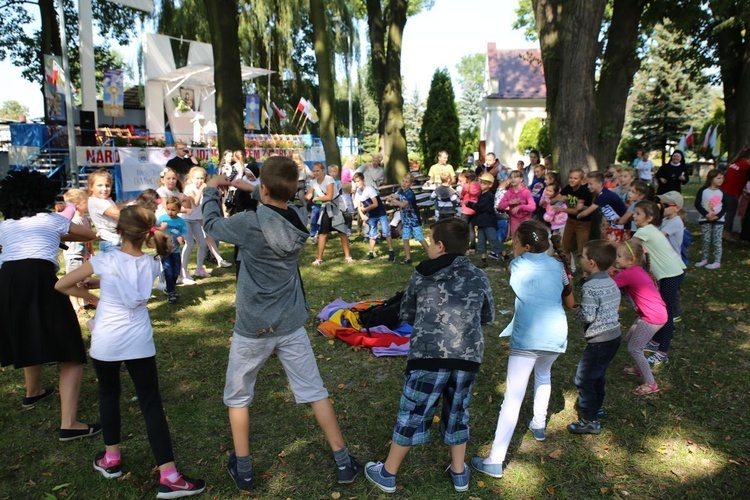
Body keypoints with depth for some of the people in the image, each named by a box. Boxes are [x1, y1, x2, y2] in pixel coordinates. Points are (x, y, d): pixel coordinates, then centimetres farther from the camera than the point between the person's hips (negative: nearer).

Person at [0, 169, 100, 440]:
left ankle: (33, 392, 53)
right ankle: (69, 423, -12)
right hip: (39, 279, -5)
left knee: (30, 339, 32)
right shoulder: (52, 219, 15)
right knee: (70, 353, -3)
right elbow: (90, 235, 27)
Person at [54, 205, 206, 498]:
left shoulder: (104, 261, -11)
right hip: (139, 344, 1)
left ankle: (111, 459, 34)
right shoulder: (152, 265, -1)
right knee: (152, 404, 3)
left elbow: (62, 286, 0)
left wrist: (93, 297, 12)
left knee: (108, 394, 24)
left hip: (105, 342, -1)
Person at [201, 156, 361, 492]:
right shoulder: (299, 217, -8)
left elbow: (212, 224, -2)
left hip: (252, 328, -4)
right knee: (315, 391, 13)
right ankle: (343, 463, 22)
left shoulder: (250, 223, -22)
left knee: (238, 397, 19)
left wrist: (211, 190, 14)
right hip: (291, 324, 4)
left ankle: (243, 470, 30)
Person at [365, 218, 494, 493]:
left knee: (412, 413, 10)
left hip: (428, 354, -2)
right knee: (457, 413, 21)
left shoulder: (421, 275, 2)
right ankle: (459, 473, 35)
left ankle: (387, 474, 26)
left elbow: (406, 315, 13)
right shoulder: (479, 277, 6)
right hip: (468, 355, 2)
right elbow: (488, 317, 18)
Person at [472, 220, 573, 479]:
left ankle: (495, 462, -5)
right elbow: (570, 303, 23)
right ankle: (539, 426, 43)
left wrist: (520, 252, 28)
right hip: (557, 336, 4)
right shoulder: (558, 266, 12)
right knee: (543, 373, 36)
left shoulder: (517, 264, 4)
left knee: (512, 398, -6)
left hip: (527, 338, -4)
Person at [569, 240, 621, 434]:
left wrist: (576, 309, -4)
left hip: (599, 341, -10)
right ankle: (596, 407, 42)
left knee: (583, 379, 1)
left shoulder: (590, 287, -22)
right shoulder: (611, 282, 7)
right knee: (597, 375, 25)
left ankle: (590, 421, 8)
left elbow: (587, 316, -24)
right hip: (614, 336, 10)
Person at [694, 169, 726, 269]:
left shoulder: (721, 192, 1)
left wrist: (718, 216, -12)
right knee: (706, 240, 5)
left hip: (718, 220, 1)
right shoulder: (703, 190, -6)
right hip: (705, 219, -1)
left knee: (717, 241, 0)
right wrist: (706, 214, -16)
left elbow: (725, 206, 2)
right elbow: (697, 204, -7)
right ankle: (704, 259, 17)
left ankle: (717, 262, 4)